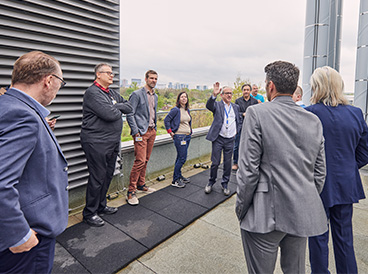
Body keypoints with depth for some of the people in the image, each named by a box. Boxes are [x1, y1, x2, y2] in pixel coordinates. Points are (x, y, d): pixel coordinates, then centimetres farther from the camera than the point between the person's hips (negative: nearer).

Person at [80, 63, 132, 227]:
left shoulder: (113, 93, 17)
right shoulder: (93, 92, -12)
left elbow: (129, 108, 12)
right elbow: (109, 114, -23)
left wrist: (117, 107, -6)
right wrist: (118, 111, -1)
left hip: (112, 142, 9)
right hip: (96, 143, -9)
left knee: (108, 175, 16)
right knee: (97, 178, -1)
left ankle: (101, 206, 32)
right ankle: (89, 213, 15)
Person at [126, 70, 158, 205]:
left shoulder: (155, 96, 16)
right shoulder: (137, 94, -8)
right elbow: (130, 114, -11)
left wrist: (155, 128, 16)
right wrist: (136, 132, -15)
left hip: (152, 131, 7)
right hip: (141, 132, -7)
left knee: (146, 160, 12)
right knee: (140, 160, -12)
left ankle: (141, 185, 25)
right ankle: (131, 191, -2)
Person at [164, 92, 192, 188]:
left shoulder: (187, 110, 12)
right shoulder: (176, 110, -11)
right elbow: (166, 120, -10)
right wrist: (170, 131, -10)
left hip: (188, 136, 7)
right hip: (179, 136, -7)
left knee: (180, 157, 15)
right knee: (182, 158, -8)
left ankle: (179, 176, 26)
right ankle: (175, 180, 2)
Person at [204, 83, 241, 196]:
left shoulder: (236, 107, 10)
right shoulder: (217, 105, -3)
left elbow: (239, 119, 24)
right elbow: (208, 106, -26)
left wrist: (237, 130, 10)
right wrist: (214, 95, -43)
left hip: (230, 140, 4)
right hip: (218, 139, -3)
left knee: (228, 163, 10)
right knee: (215, 162, 1)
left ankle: (225, 184, 26)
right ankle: (211, 182, 23)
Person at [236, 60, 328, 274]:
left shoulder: (257, 113, -14)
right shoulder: (314, 121, 3)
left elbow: (248, 170, -15)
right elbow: (319, 174, 7)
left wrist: (241, 208, -3)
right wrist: (307, 204, 19)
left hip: (266, 215, -5)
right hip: (303, 215, 6)